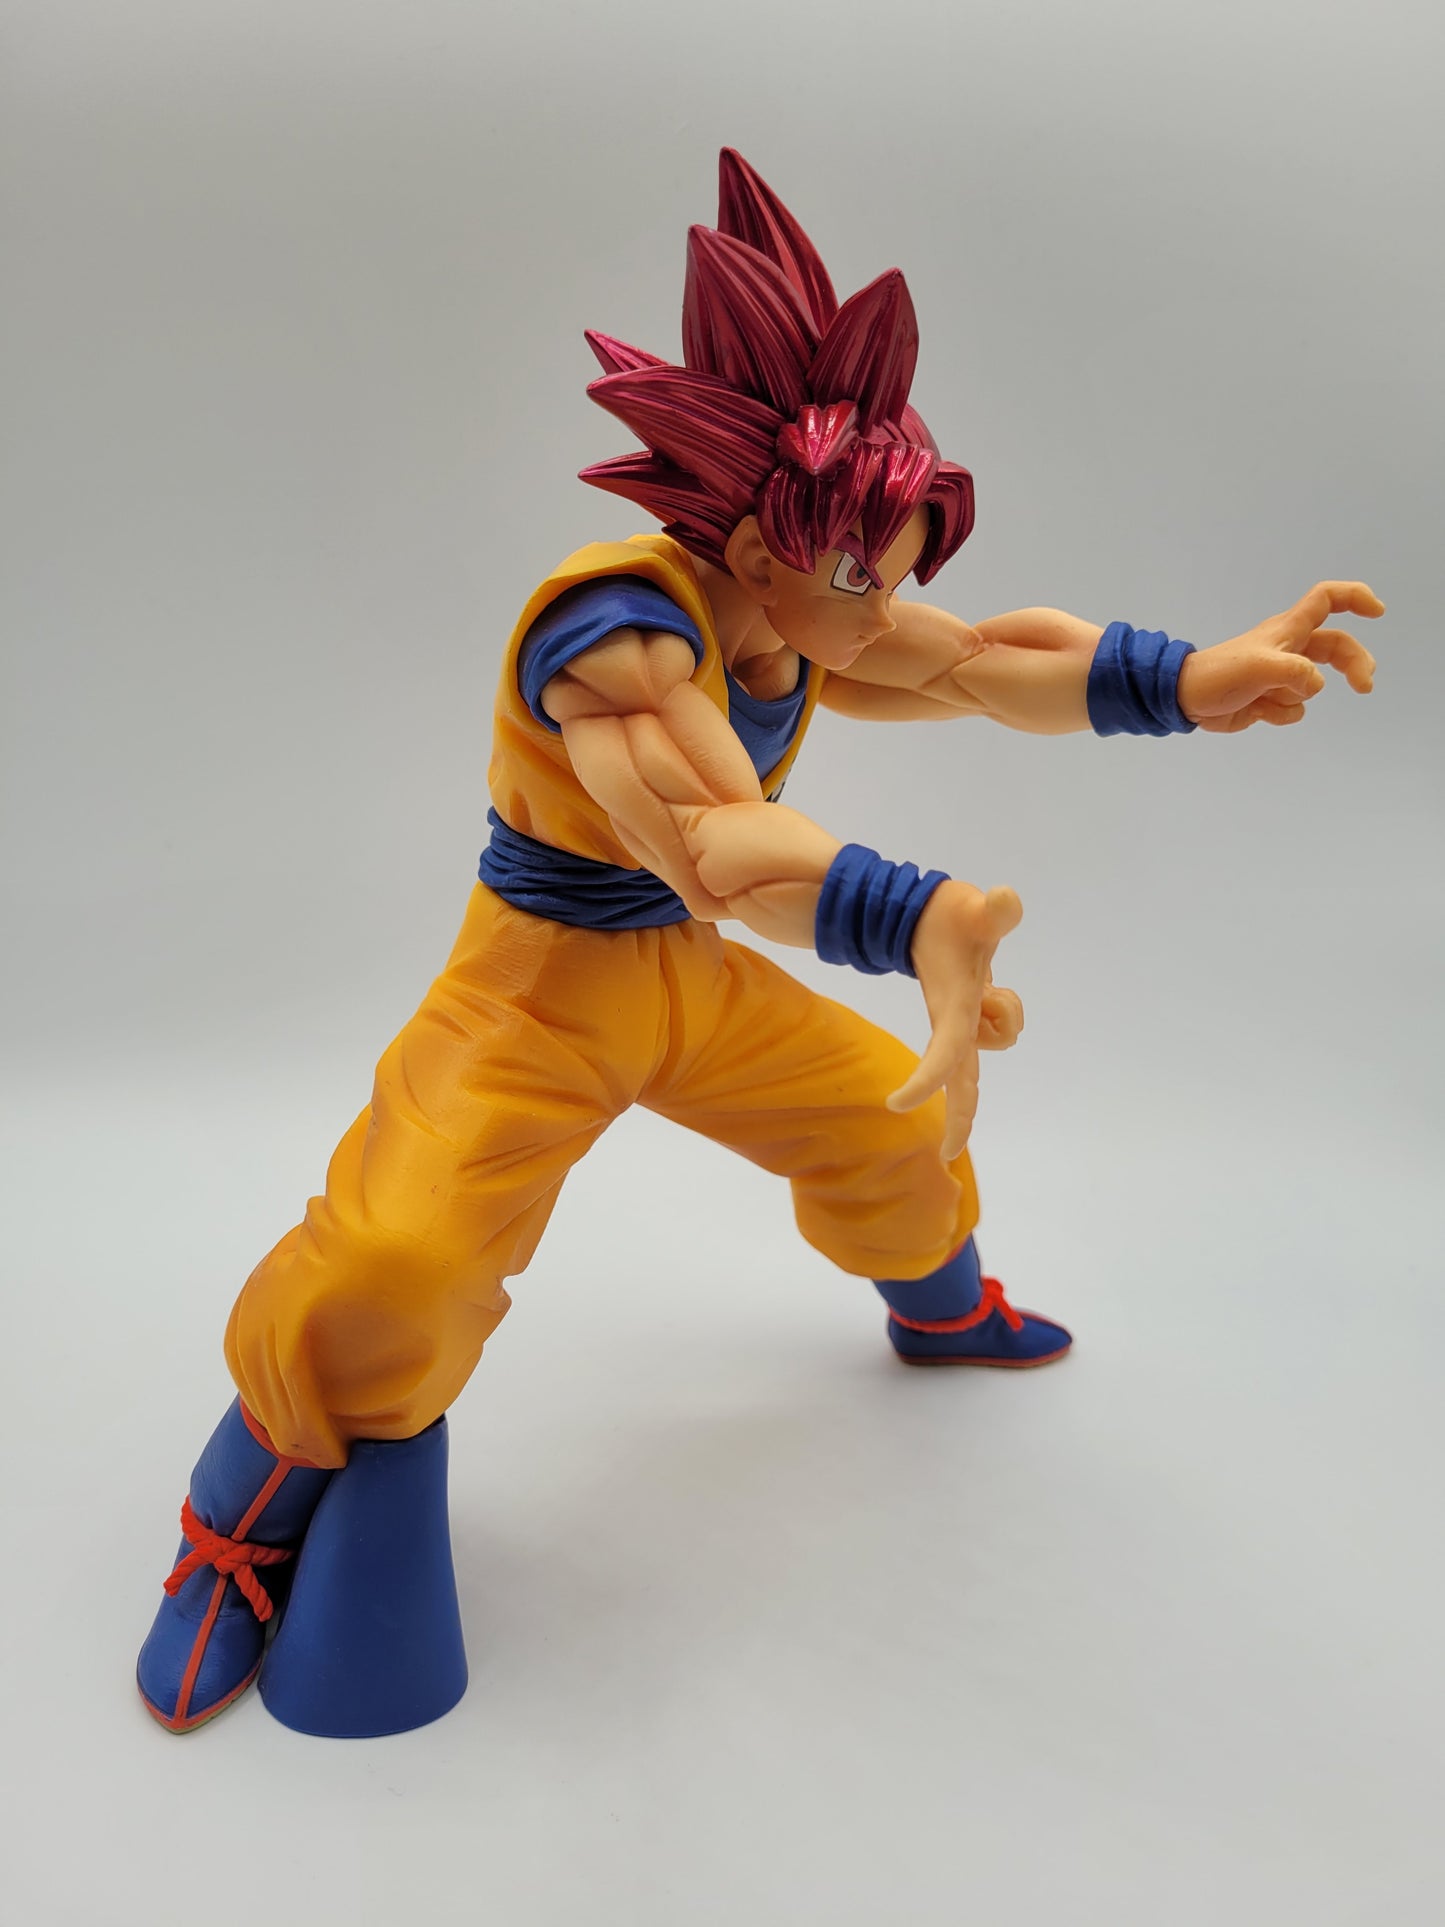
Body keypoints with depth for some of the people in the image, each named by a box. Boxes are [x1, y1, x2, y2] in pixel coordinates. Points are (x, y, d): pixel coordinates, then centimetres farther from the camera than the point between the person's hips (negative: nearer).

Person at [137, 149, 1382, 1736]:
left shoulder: (801, 616, -7)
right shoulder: (618, 628, -31)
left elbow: (991, 660, -13)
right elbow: (709, 838, -45)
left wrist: (1188, 681, -28)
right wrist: (923, 922, -60)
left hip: (695, 981, 8)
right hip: (539, 994, -7)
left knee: (888, 1120, 17)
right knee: (389, 1262, -22)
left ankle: (942, 1310, 52)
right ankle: (241, 1542, 7)